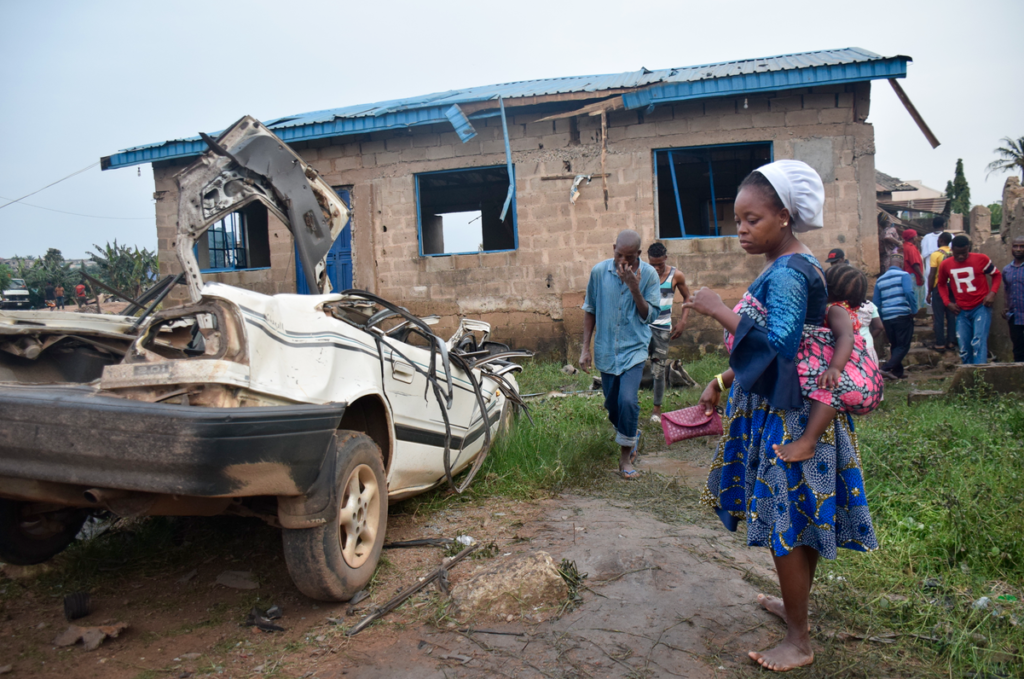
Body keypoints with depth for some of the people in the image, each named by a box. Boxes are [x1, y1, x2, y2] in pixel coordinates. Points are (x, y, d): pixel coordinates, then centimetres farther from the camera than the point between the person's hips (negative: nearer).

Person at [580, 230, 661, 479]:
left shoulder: (648, 274, -7)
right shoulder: (599, 272, -4)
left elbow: (650, 316, -8)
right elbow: (589, 311, 7)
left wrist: (634, 288, -22)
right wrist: (585, 348, 3)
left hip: (634, 348, -2)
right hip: (606, 351, 3)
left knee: (627, 400, -19)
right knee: (612, 404, 12)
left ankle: (626, 456, 0)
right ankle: (632, 436, 43)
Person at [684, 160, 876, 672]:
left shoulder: (786, 274, -20)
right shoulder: (787, 267, 12)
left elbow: (776, 347, -30)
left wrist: (722, 312, -25)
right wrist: (723, 382, 18)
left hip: (787, 418, -10)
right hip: (777, 411, 10)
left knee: (786, 522, 2)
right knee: (797, 519, 22)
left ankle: (798, 642, 17)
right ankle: (795, 604, 40)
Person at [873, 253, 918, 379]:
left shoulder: (880, 279, 14)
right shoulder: (903, 275, -1)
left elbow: (876, 302, 14)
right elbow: (909, 292, -18)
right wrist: (914, 310, -9)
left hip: (887, 318, 5)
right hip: (903, 316, -5)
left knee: (894, 345, 18)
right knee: (903, 346, -1)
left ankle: (897, 372, 19)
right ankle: (886, 368, -17)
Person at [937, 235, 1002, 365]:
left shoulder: (981, 259, -7)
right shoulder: (945, 265, 0)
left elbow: (997, 275, 7)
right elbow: (941, 284, 18)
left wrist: (992, 293, -10)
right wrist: (947, 302, 4)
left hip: (981, 307, -3)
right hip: (962, 310, 4)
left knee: (979, 342, -18)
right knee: (964, 348, 6)